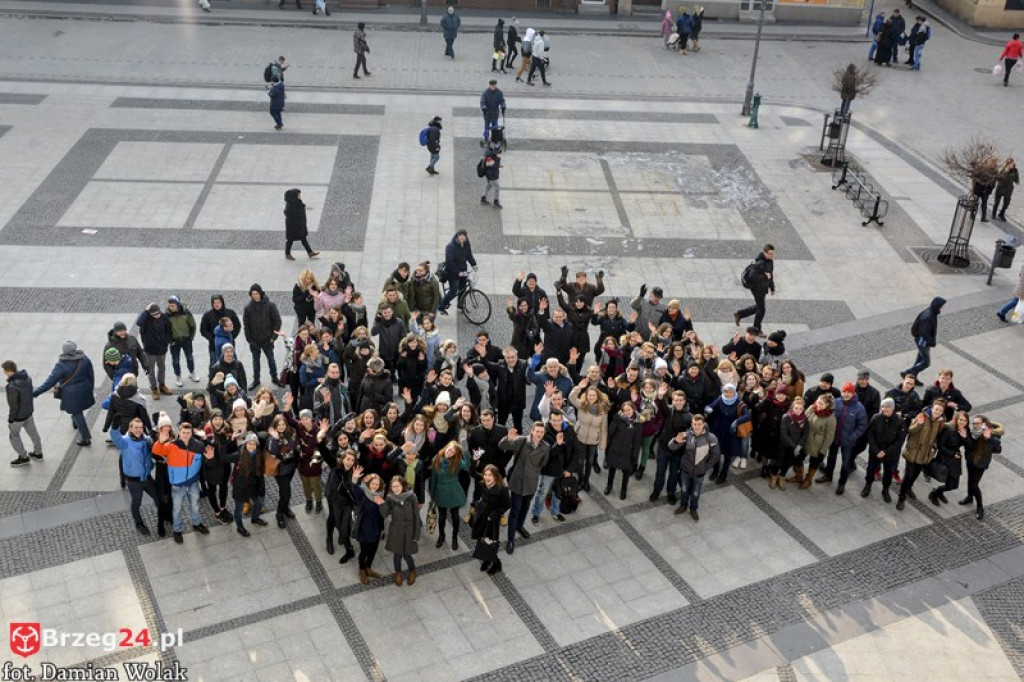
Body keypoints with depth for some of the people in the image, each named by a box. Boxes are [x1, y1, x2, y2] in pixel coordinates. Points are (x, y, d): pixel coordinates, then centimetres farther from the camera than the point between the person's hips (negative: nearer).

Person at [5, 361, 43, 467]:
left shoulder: (12, 387, -34)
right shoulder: (27, 378, -12)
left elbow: (13, 406, -24)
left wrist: (10, 420, -10)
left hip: (18, 416, -7)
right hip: (29, 412, 7)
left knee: (14, 436, 17)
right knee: (32, 432, 23)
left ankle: (23, 457, 31)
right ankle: (38, 453, 40)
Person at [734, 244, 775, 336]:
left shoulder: (770, 261, 4)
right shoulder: (759, 263, -25)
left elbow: (770, 275, 17)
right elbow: (752, 276, -32)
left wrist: (772, 288, 21)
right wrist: (765, 276, -30)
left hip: (763, 288, 9)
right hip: (757, 287, -9)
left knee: (758, 306, 21)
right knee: (761, 309, -1)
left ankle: (738, 314, 35)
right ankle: (757, 330, 14)